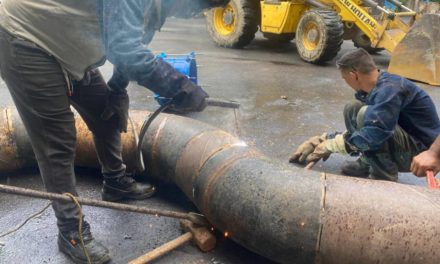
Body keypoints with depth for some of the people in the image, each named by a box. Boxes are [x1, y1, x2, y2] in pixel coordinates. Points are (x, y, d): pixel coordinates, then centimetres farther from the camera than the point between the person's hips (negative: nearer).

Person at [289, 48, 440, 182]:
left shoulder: (389, 89, -26)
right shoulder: (377, 88, 4)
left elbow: (373, 135, -35)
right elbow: (359, 129, 14)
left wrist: (331, 144, -23)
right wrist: (325, 139, 9)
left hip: (421, 151, -9)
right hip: (403, 141, 9)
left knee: (366, 114, -29)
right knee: (352, 110, 2)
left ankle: (385, 178, -15)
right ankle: (367, 164, 4)